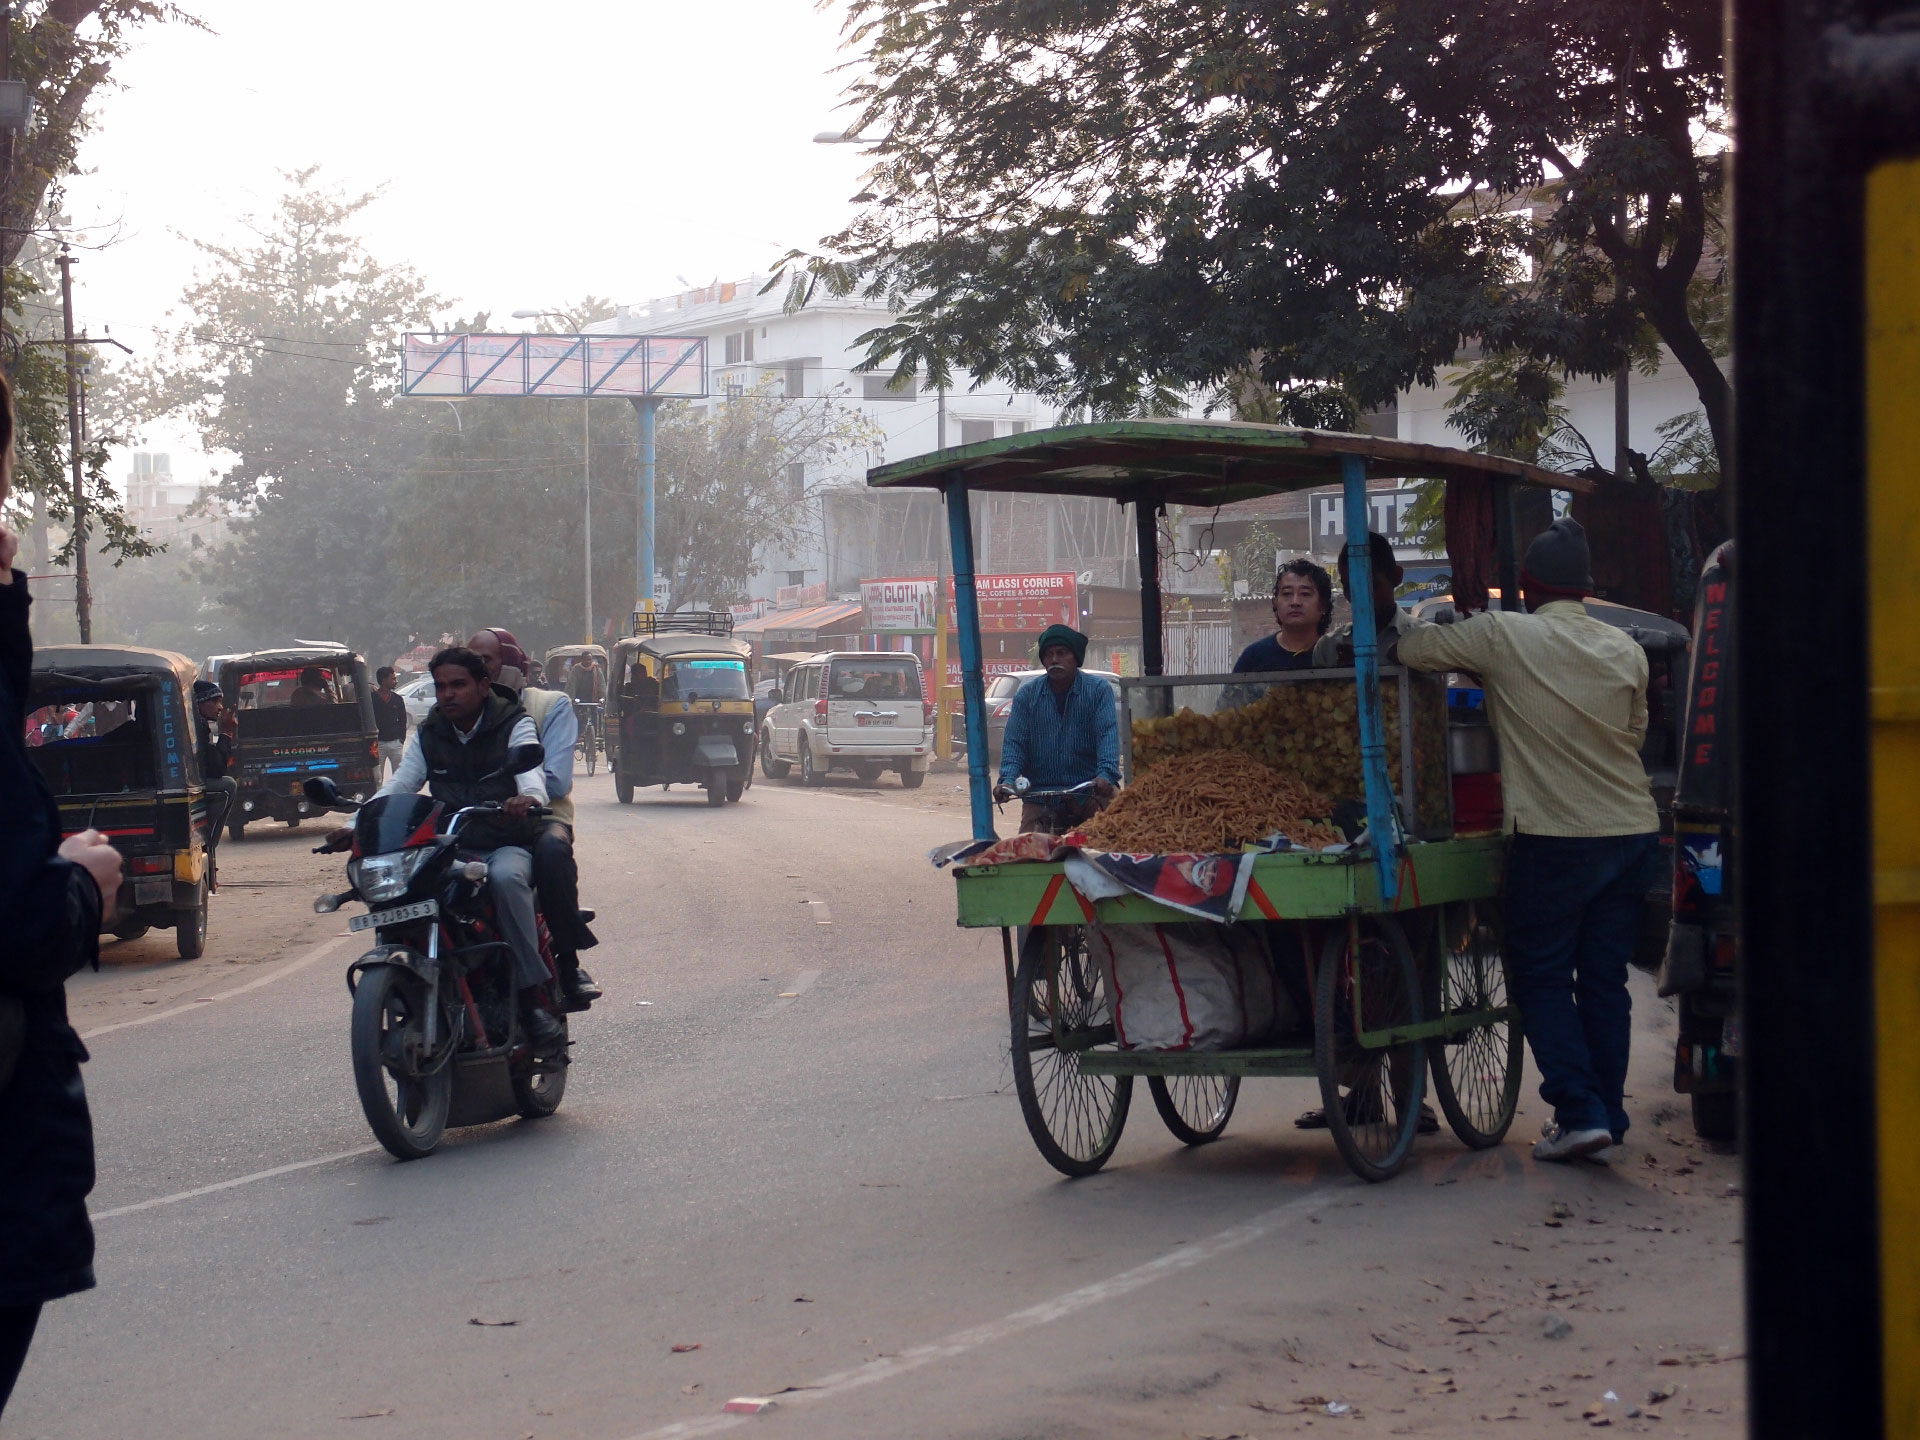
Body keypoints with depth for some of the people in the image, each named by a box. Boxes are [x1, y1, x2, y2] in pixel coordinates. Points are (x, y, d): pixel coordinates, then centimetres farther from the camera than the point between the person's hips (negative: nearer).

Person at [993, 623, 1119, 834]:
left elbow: (1108, 735, -9)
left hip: (1089, 787, -1)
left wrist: (1106, 774, -26)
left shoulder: (1098, 690, 4)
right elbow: (1014, 741, 2)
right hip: (1040, 791, 1)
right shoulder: (1027, 694, 9)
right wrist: (1008, 779, -16)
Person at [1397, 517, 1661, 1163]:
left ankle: (1580, 1113, -4)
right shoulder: (1626, 650, 6)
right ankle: (1608, 1117, 13)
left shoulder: (1503, 635, -9)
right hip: (1634, 832, 5)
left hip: (1554, 838, -5)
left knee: (1542, 977, 5)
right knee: (1605, 979, 11)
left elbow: (1410, 650, -3)